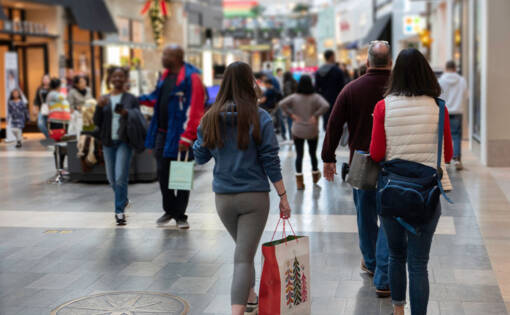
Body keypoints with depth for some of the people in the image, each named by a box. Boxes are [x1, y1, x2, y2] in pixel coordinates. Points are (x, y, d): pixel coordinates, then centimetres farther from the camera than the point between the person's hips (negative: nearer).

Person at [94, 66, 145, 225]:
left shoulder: (131, 99, 2)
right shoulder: (105, 99, 10)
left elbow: (138, 119, -5)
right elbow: (96, 122, 4)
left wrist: (126, 113, -25)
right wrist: (99, 107, -14)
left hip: (124, 142, -4)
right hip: (108, 142, 4)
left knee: (121, 177, -13)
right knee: (112, 178, 12)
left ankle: (119, 211, -6)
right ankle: (123, 199, 38)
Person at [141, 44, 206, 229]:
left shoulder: (191, 78, -13)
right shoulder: (166, 76, 14)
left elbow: (194, 109, -18)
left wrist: (187, 137, -22)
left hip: (180, 135, -8)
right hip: (162, 132, 8)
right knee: (163, 173, 11)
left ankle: (180, 215, 14)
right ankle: (169, 210, 28)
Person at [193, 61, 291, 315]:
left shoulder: (211, 118, -1)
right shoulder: (259, 118, -9)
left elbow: (200, 156, 7)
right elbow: (270, 161, -9)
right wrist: (283, 196, -3)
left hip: (223, 198, 4)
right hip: (254, 197, -4)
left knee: (244, 249, 25)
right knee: (244, 257, -2)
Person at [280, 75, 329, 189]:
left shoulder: (294, 97, -4)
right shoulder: (315, 97, -8)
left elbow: (282, 104, -14)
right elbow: (326, 106, -23)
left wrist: (291, 114, -9)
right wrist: (316, 115, -14)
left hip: (297, 131, 1)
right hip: (312, 131, 0)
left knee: (299, 154, 3)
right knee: (313, 153, 16)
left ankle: (299, 181, -2)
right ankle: (315, 175, 34)